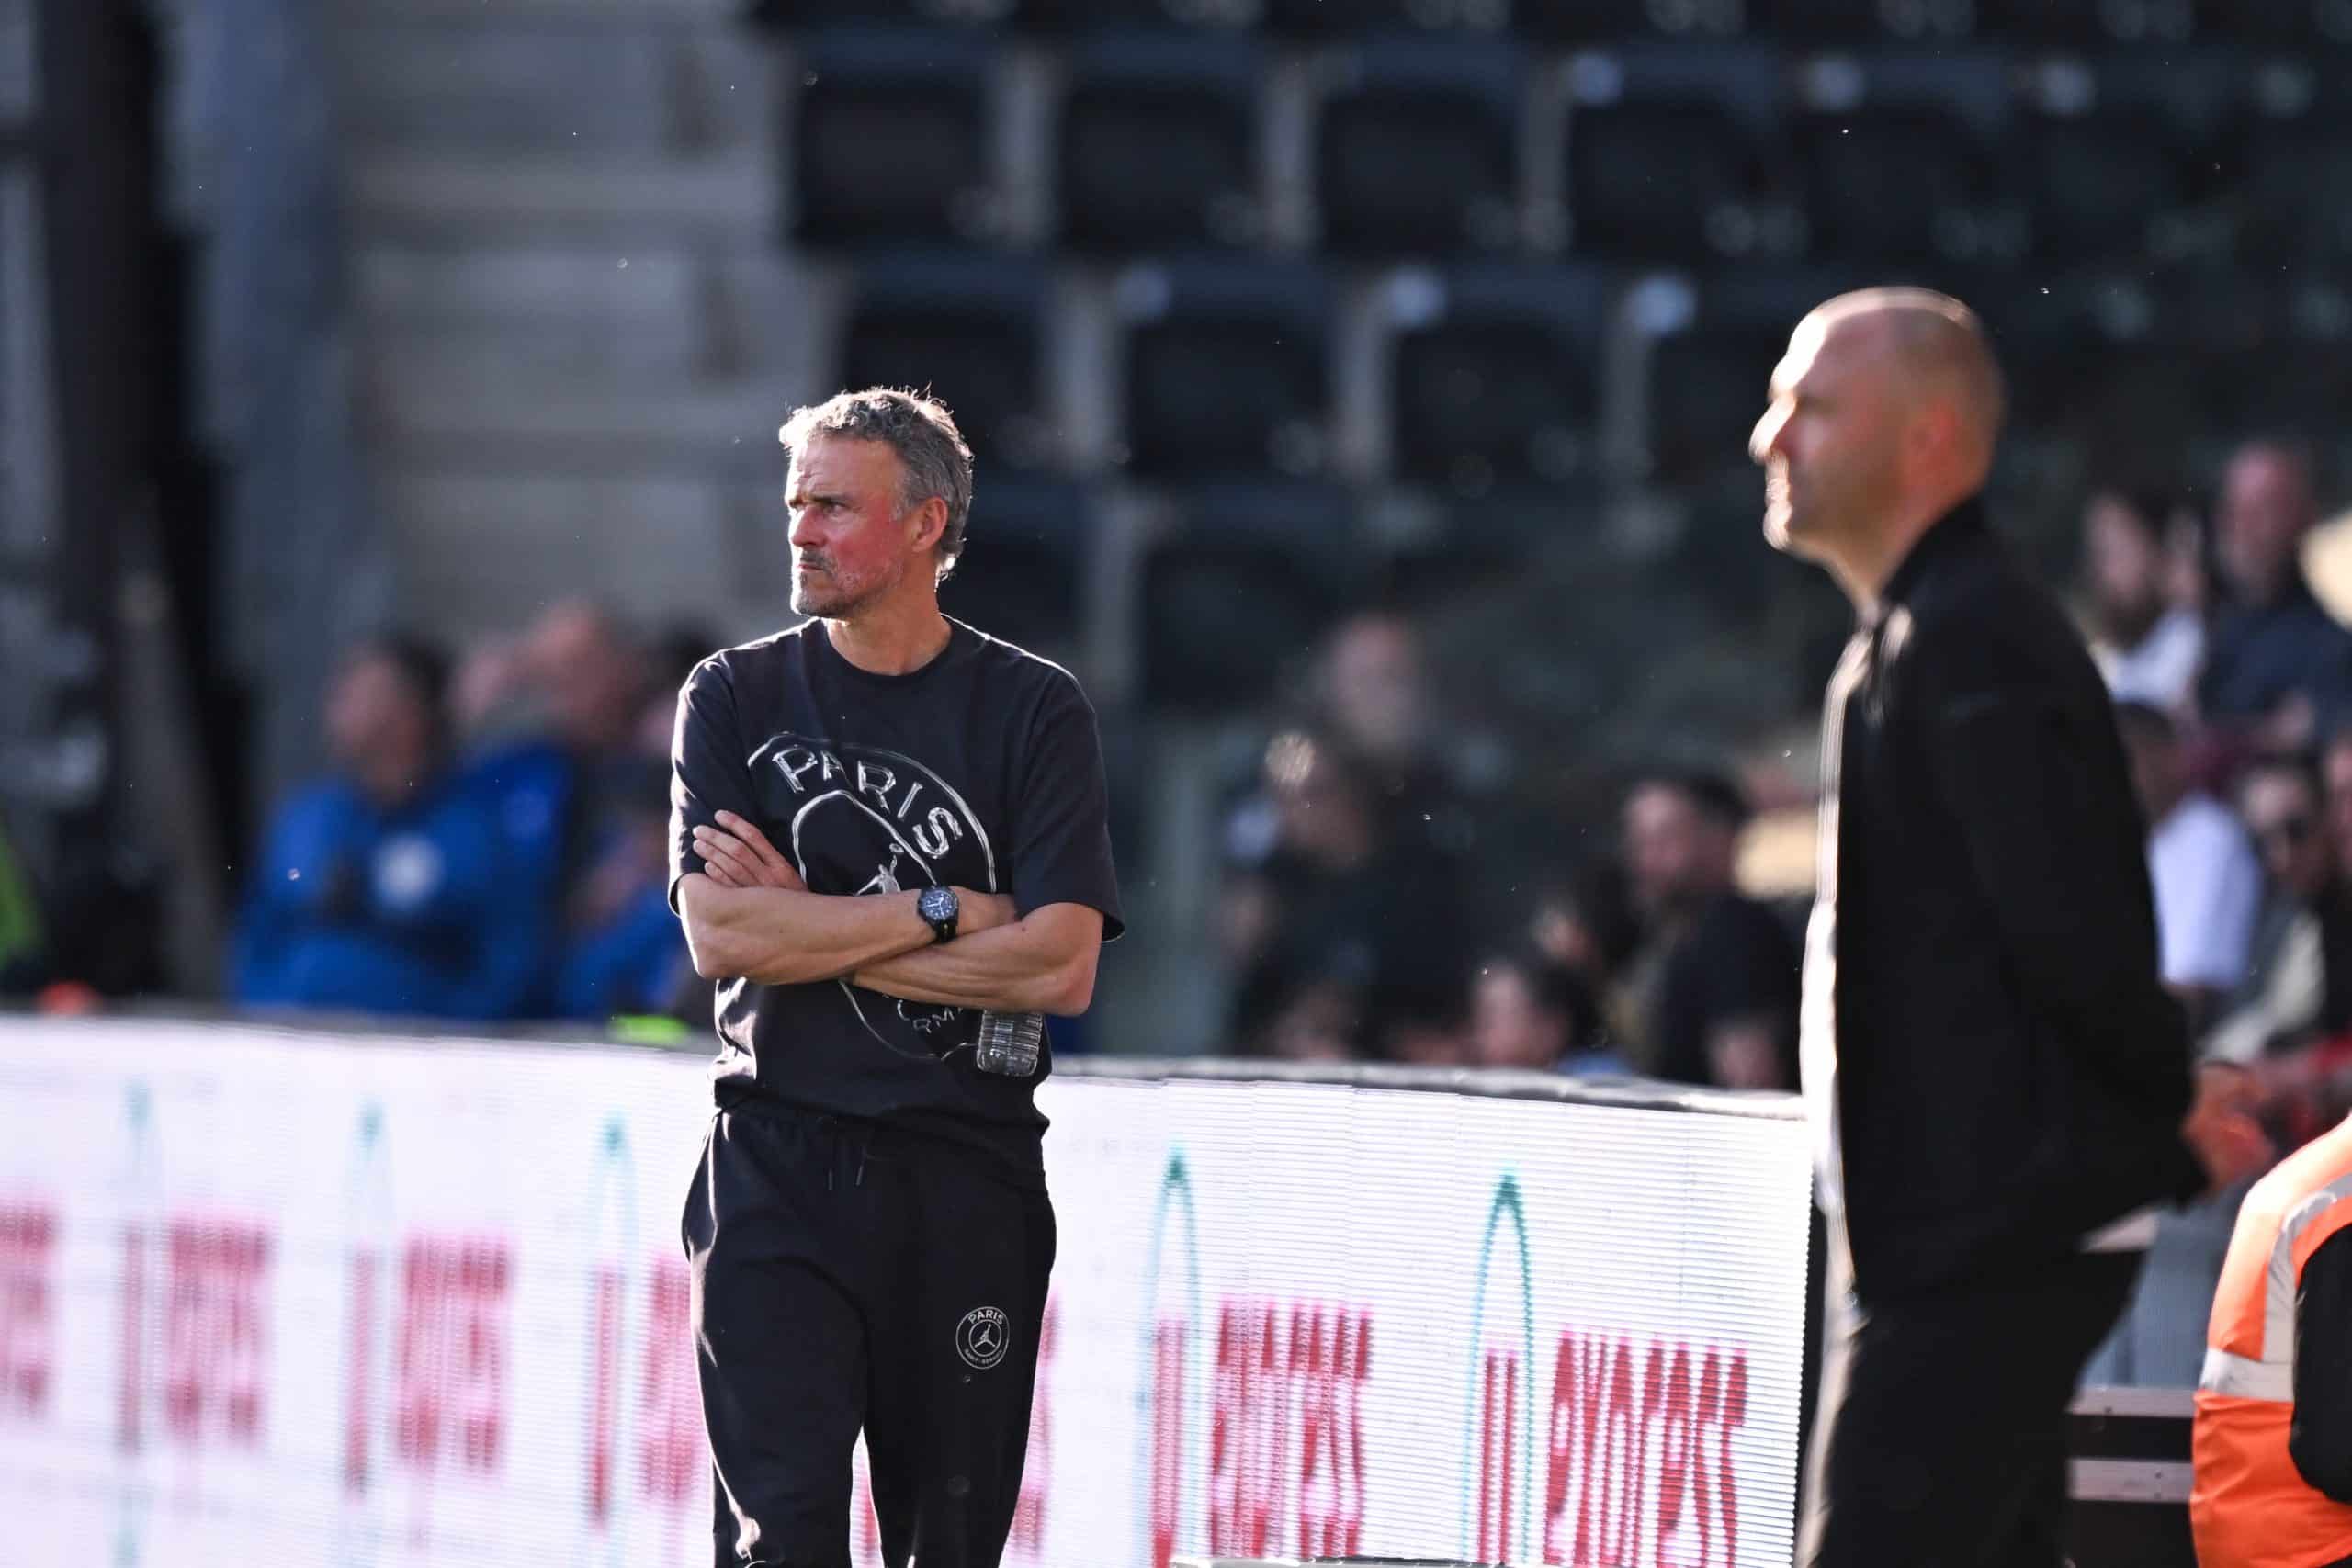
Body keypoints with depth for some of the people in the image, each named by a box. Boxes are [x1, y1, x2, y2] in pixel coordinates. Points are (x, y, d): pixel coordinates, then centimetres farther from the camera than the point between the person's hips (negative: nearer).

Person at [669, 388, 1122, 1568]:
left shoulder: (1034, 710, 3)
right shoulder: (735, 699, 6)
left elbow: (1061, 969, -8)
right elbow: (720, 936, -8)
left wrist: (808, 928, -7)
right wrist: (945, 911, -9)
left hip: (969, 1177, 0)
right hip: (778, 1165, 0)